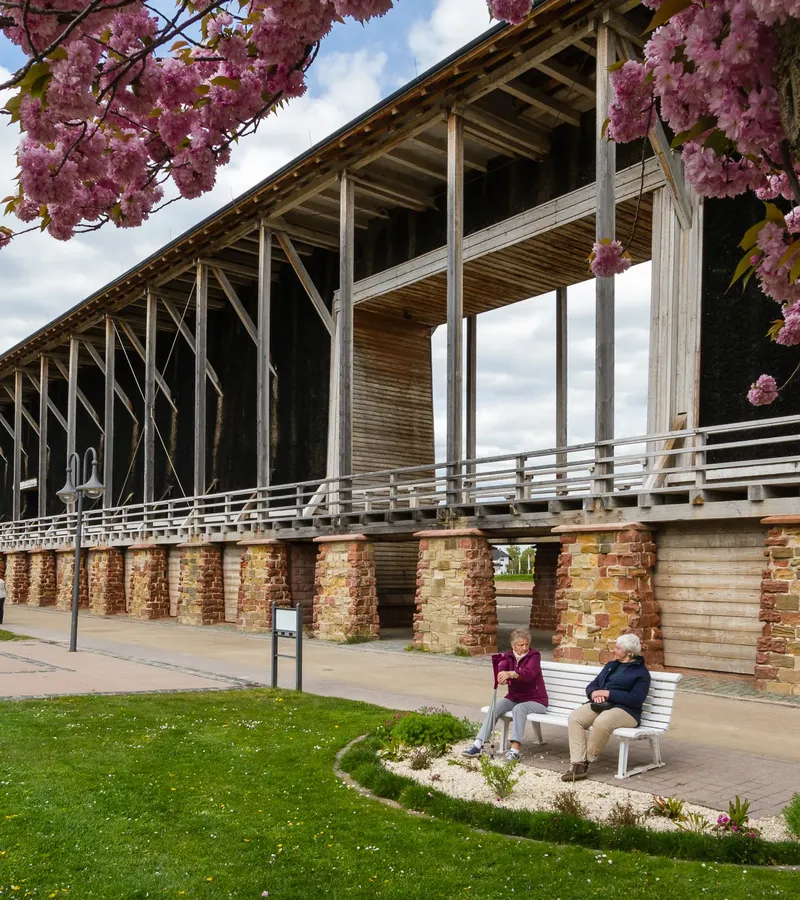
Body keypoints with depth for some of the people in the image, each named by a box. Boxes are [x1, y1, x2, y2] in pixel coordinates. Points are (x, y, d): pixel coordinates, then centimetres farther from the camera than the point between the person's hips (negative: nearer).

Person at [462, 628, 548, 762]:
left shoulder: (534, 655, -9)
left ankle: (515, 750, -41)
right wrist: (500, 676, -44)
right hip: (514, 698, 4)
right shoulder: (508, 656, 4)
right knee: (495, 707, -22)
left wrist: (510, 674, -49)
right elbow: (500, 668, -18)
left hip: (535, 700, -4)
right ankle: (478, 745, -26)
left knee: (519, 709, -35)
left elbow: (529, 673, -30)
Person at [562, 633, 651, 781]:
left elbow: (635, 699, -12)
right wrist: (594, 693, -4)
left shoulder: (641, 672, 3)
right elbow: (591, 685, 22)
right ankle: (578, 764, -29)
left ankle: (586, 761, -21)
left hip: (625, 710, -6)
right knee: (575, 717, -24)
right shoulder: (611, 665, 25)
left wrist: (607, 693, -13)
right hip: (600, 704, 7)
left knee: (601, 722, -39)